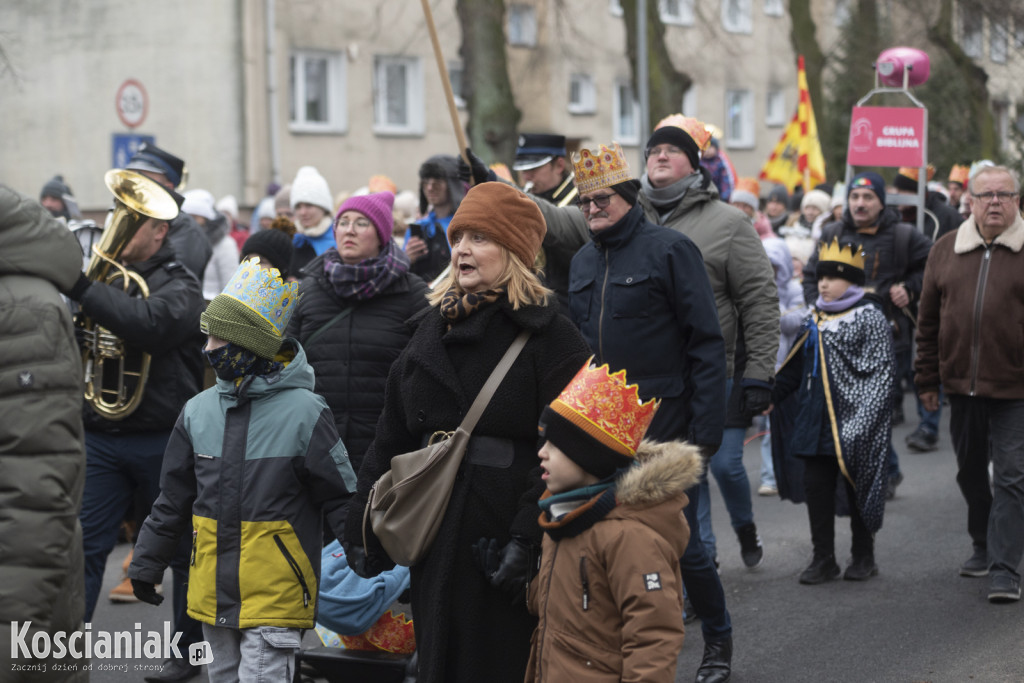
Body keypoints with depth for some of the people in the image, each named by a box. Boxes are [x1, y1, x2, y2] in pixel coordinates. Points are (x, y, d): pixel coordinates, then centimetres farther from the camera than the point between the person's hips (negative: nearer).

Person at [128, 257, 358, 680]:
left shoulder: (303, 413, -11)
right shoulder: (198, 411, 5)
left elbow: (342, 499, -7)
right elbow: (173, 500, 15)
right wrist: (146, 565, 18)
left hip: (276, 595, -6)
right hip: (212, 592, 6)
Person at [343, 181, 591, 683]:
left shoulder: (547, 335, -7)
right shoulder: (431, 327, 14)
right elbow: (391, 437, 15)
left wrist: (527, 538, -21)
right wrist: (363, 528, 11)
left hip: (501, 524, -6)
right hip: (433, 533, 6)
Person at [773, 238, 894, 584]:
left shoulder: (870, 317, -7)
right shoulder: (815, 320, 12)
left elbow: (880, 373, -11)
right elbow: (796, 368, 20)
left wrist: (862, 419, -17)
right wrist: (771, 396, 13)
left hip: (852, 422, -6)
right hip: (816, 423, 6)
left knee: (858, 487, 5)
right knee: (816, 487, 4)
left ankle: (863, 556, 18)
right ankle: (823, 559, 12)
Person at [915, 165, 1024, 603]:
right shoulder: (946, 250, 8)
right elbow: (929, 321, 12)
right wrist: (927, 379, 11)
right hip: (961, 386, 4)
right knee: (970, 473, 17)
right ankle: (984, 546, 34)